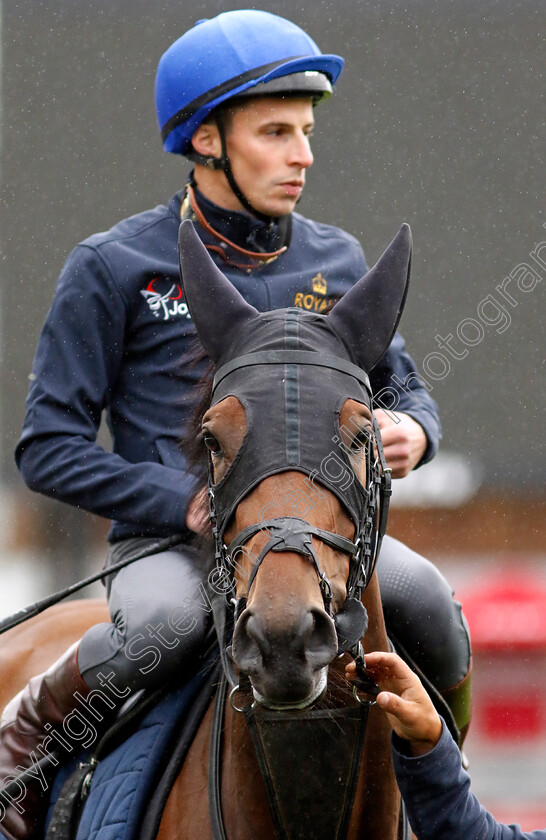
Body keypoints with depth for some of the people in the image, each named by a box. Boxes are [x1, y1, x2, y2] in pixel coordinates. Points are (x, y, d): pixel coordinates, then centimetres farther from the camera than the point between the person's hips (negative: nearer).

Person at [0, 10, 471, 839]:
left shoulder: (335, 262, 10)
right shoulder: (115, 267, -1)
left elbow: (403, 386, 22)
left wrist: (411, 431, -5)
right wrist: (184, 500, -16)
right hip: (165, 540, -3)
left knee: (414, 587, -30)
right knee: (167, 622, -38)